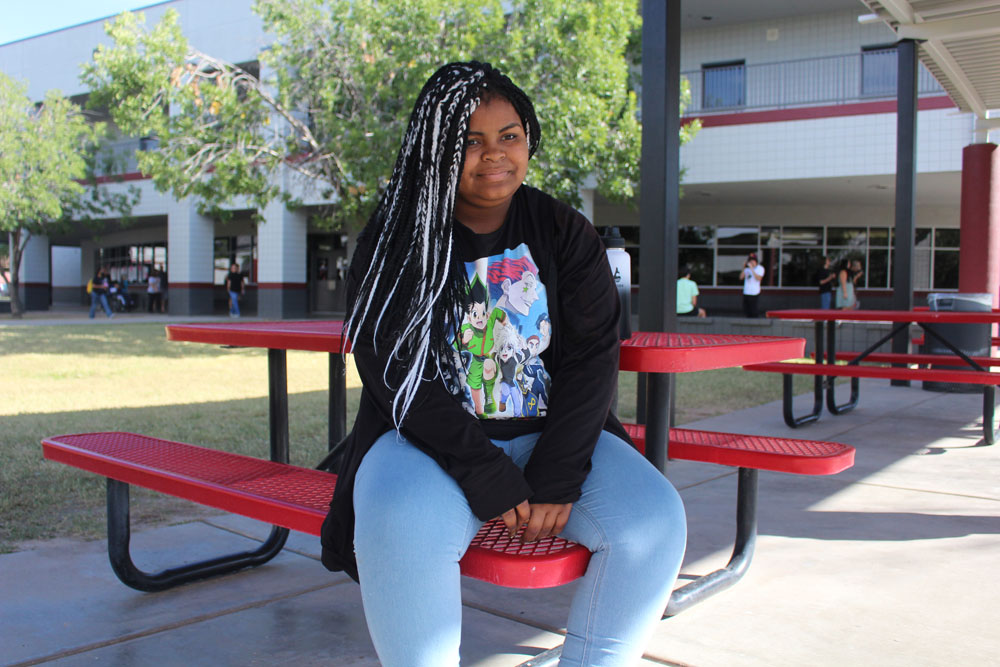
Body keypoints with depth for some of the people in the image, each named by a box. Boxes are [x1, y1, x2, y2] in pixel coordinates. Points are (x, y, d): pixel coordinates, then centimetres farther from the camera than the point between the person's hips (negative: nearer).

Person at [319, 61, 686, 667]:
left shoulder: (566, 235, 6)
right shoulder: (394, 241, -1)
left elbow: (592, 357, -3)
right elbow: (394, 372, -11)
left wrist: (555, 479, -16)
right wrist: (489, 480, -20)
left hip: (550, 432, 3)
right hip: (429, 437, -2)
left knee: (655, 521, -22)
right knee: (401, 528, -34)